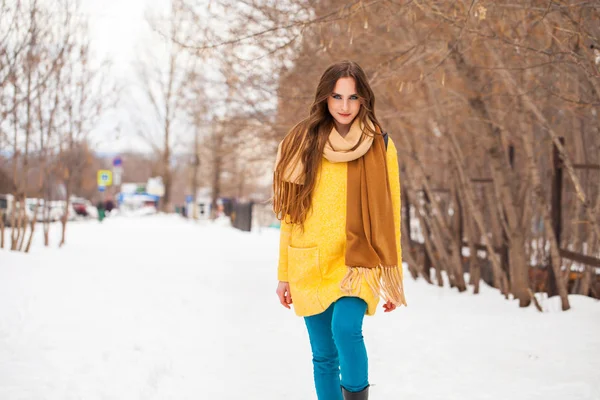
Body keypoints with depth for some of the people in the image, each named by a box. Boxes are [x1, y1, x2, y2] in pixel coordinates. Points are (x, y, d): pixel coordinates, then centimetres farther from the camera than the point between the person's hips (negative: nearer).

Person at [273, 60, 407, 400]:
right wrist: (284, 274, 8)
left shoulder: (380, 148, 0)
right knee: (324, 356, 6)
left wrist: (393, 280, 0)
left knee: (346, 328, -27)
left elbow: (389, 217, 2)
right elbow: (290, 214, 8)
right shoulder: (302, 144, 5)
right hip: (310, 266, 2)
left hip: (358, 261, -2)